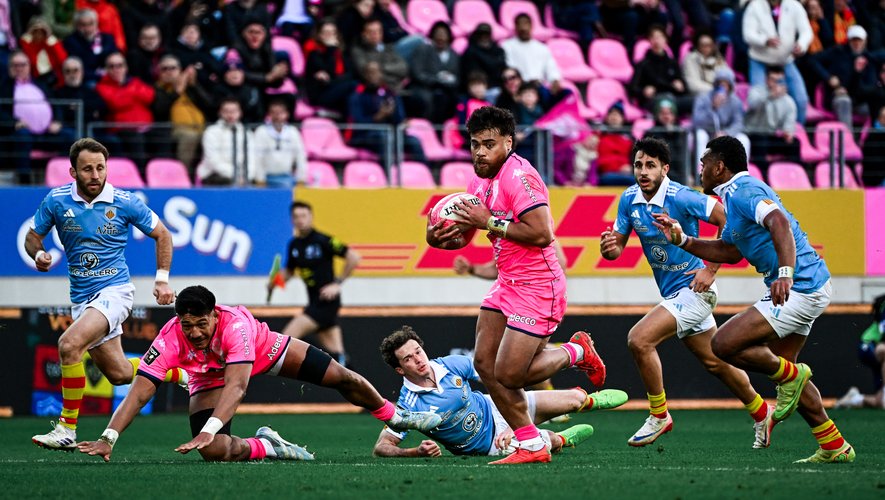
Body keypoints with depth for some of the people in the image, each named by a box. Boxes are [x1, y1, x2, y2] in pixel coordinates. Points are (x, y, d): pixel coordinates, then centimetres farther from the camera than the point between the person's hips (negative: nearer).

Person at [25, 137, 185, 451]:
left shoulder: (125, 202, -9)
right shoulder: (56, 201, -4)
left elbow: (161, 234, 5)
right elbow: (33, 236, 9)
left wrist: (162, 279, -2)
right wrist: (40, 255, -14)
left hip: (113, 290, -5)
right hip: (81, 296, 5)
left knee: (69, 344, -28)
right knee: (119, 373, 13)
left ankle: (68, 429, -22)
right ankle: (182, 375, 40)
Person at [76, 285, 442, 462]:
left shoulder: (234, 324, -43)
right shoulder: (169, 341, -37)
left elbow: (237, 386, -51)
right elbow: (139, 393, -39)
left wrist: (209, 430, -64)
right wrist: (108, 438, -51)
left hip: (264, 349, -1)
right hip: (211, 378, 1)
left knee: (344, 379, 2)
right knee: (212, 451, -25)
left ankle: (395, 417, 33)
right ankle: (267, 447, 6)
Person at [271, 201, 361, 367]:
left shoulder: (322, 240, -12)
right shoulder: (294, 245, 10)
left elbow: (354, 257, -14)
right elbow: (289, 271, 24)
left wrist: (338, 283, -14)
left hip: (326, 301, -7)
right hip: (314, 302, 7)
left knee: (289, 336, -15)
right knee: (336, 354, 4)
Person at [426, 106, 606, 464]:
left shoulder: (518, 176, -20)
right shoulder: (480, 182, 10)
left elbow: (542, 233, -27)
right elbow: (461, 236, 20)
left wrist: (489, 222, -22)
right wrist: (438, 237, -3)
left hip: (537, 288, -9)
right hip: (507, 284, 10)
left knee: (508, 375, -11)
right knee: (485, 363, 3)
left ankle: (575, 352, 15)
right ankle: (531, 446, 13)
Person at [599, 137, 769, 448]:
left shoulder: (681, 198, -21)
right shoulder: (629, 200, -1)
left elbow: (727, 221, -16)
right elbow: (618, 244, 6)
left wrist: (711, 268, -17)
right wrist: (609, 248, -19)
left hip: (694, 288, -8)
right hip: (672, 293, 8)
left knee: (639, 339, -22)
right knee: (714, 362, 19)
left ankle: (659, 416, -6)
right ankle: (761, 413, 39)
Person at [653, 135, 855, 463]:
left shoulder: (744, 190, -14)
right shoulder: (736, 195, 19)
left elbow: (779, 223, -31)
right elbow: (728, 251, 27)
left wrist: (785, 273, -43)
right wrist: (681, 240, 20)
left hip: (800, 289, -11)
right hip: (797, 289, 11)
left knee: (724, 344, -15)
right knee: (778, 364, 17)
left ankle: (790, 375, 2)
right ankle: (834, 447, 18)